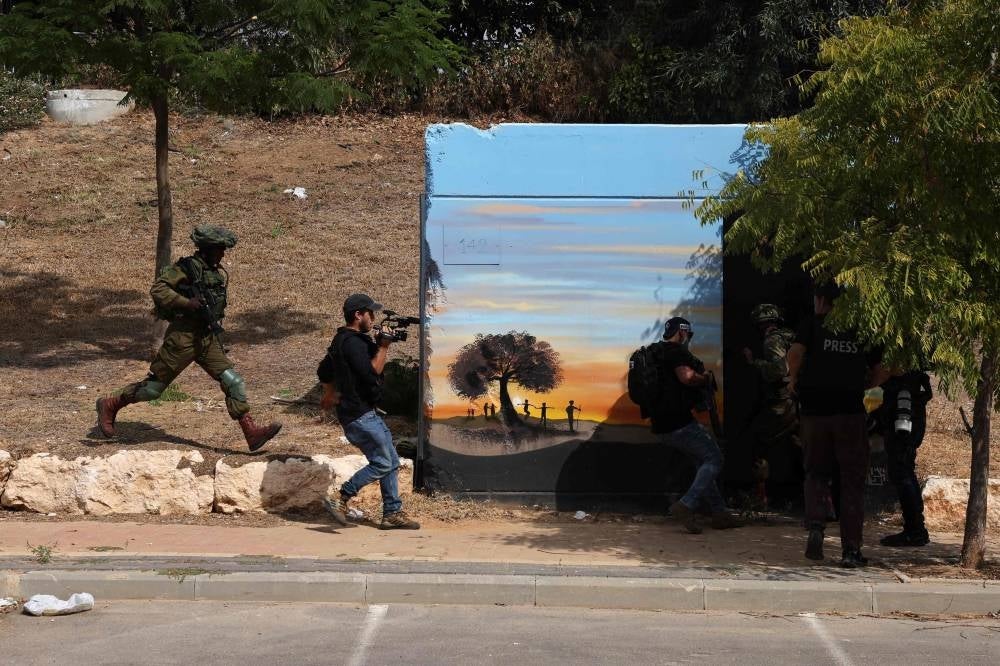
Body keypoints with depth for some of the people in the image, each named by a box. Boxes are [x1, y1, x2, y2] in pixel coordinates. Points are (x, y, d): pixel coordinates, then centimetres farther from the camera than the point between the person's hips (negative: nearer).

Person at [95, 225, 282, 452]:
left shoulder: (220, 274, 12)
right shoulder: (186, 267, -11)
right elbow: (157, 289, -19)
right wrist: (186, 302, -26)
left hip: (208, 339, 7)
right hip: (183, 337, -7)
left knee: (234, 382, -5)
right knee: (153, 386, 1)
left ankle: (252, 433, -8)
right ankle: (109, 405, 20)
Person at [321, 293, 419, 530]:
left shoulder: (341, 340, 16)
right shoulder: (353, 342, -16)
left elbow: (324, 376, 22)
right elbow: (372, 371, -23)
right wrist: (384, 346, -14)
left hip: (365, 413, 11)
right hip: (360, 415, -11)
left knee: (391, 462, 11)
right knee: (382, 463, -7)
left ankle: (393, 513, 13)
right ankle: (340, 499, -5)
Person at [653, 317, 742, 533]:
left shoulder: (655, 352, 19)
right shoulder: (676, 351, -11)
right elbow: (687, 377, -27)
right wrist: (706, 378, -8)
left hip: (662, 426, 10)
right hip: (679, 423, -10)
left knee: (703, 461, 18)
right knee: (714, 459, -3)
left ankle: (719, 512, 17)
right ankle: (686, 505, -17)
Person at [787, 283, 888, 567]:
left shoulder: (813, 323, 4)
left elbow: (795, 352, -13)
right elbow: (880, 372, 8)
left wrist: (794, 380, 3)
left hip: (815, 408, -1)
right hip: (851, 410, 1)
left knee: (816, 473, 16)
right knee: (852, 481, 5)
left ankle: (815, 525, -8)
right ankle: (851, 549, 2)